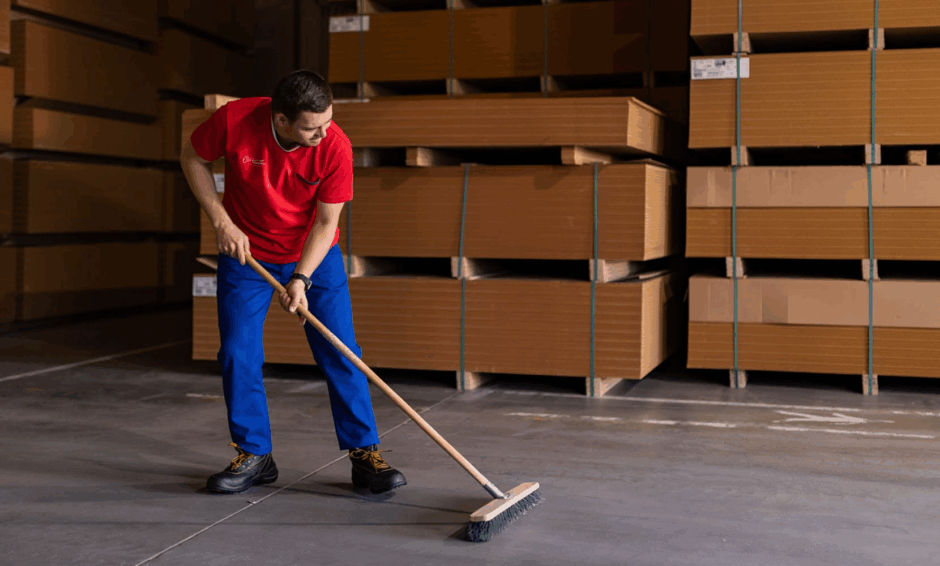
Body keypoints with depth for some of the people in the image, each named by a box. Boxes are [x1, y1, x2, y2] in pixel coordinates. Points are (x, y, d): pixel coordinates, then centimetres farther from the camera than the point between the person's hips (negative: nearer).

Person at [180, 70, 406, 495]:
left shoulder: (335, 146, -25)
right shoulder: (235, 120, -25)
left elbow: (326, 222, -16)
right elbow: (192, 158, -5)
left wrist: (301, 279, -28)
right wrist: (222, 222, -14)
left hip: (314, 255, 0)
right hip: (245, 252, 1)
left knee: (341, 355, -5)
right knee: (238, 356, -3)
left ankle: (365, 454, 6)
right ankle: (254, 456, 13)